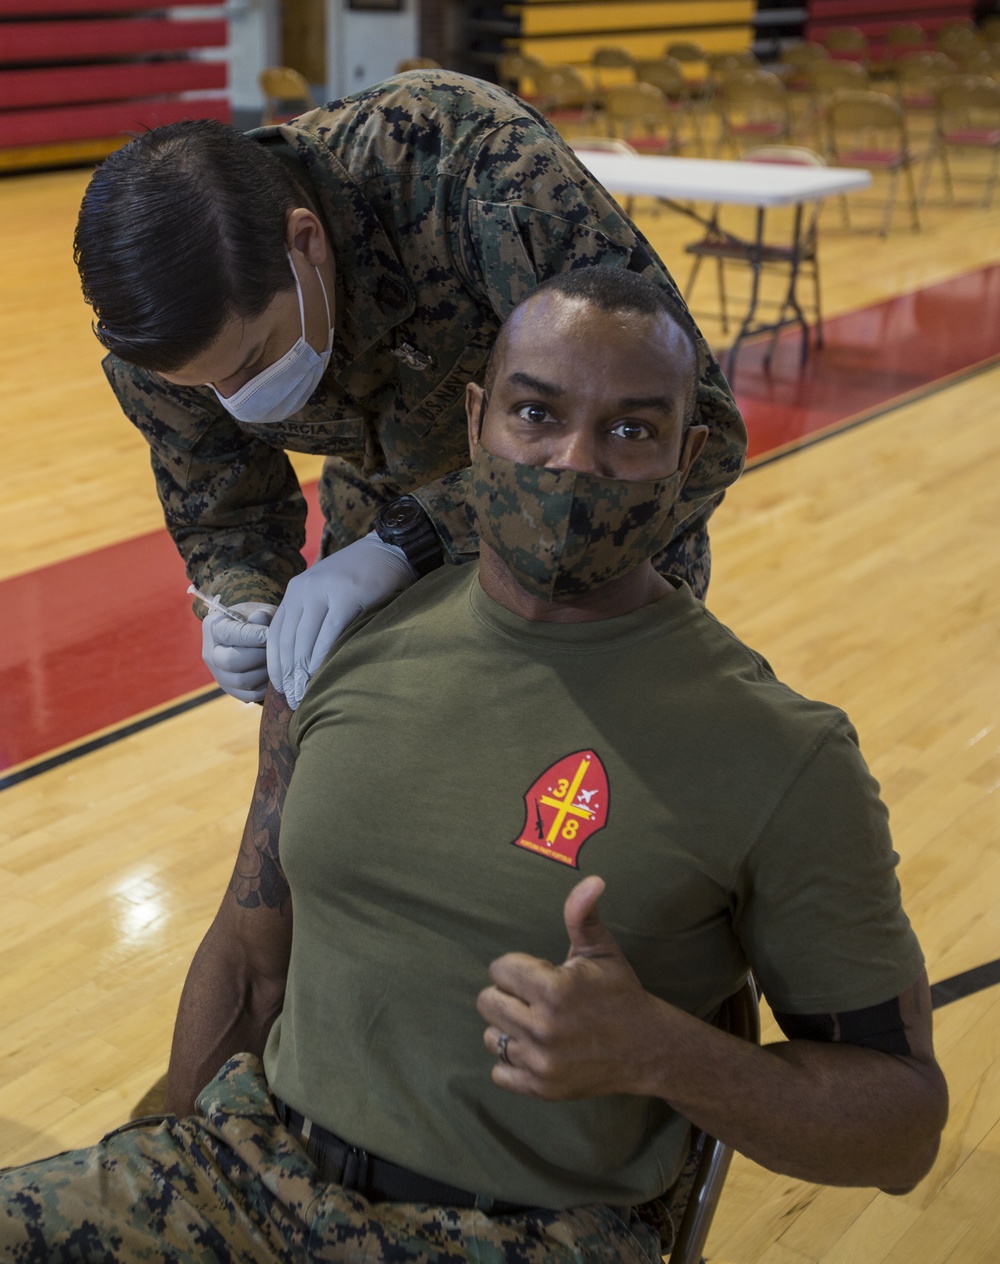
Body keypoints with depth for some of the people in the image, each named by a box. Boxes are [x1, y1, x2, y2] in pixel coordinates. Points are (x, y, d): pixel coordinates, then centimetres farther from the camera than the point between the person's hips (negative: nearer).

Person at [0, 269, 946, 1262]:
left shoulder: (778, 754, -10)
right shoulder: (345, 649, 4)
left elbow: (903, 1124, -4)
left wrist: (656, 1052, -19)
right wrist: (188, 1178, 6)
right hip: (262, 1164, 5)